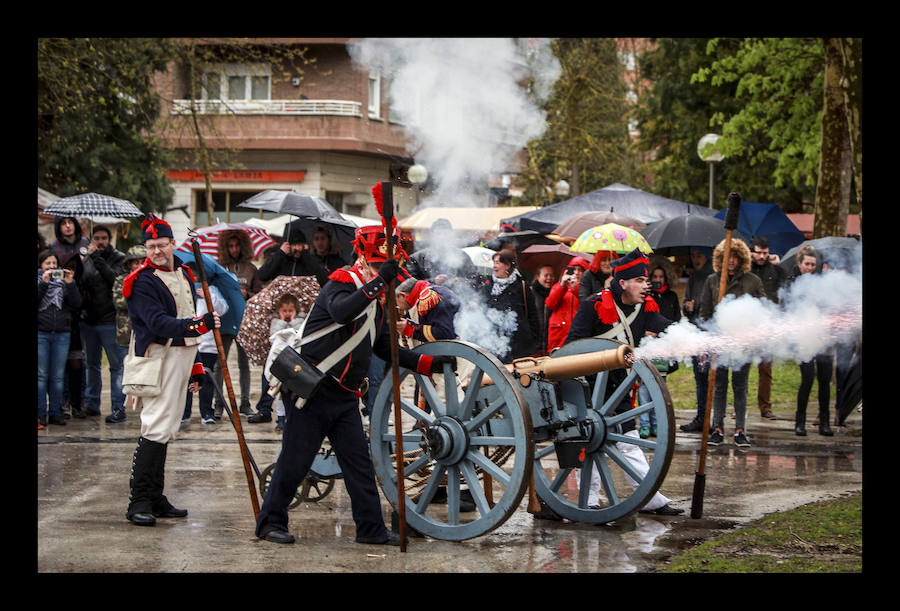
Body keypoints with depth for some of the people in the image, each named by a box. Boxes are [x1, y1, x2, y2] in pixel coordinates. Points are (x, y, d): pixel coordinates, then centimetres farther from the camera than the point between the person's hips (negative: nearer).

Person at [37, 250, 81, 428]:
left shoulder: (64, 280, 11)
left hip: (62, 333, 2)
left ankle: (55, 411, 9)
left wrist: (70, 284, -11)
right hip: (40, 334, -2)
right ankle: (40, 413, 2)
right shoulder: (38, 280, 6)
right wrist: (43, 283, -17)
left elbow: (76, 304, 1)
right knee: (41, 375, -2)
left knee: (58, 376, 4)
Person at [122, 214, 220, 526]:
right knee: (156, 428, -15)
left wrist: (196, 368, 22)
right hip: (159, 359, -8)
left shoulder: (184, 274, 15)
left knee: (166, 430, 11)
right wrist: (199, 324, -32)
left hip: (183, 358, 8)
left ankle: (155, 498, 16)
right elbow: (159, 324, -23)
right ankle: (138, 502, -15)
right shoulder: (142, 281, -11)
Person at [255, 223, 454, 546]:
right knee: (295, 459, -3)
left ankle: (371, 527, 5)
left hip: (344, 395, 8)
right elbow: (341, 312, -33)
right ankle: (270, 522, 8)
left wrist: (429, 362, 12)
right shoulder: (341, 283, -10)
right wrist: (378, 282, -37)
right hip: (312, 389, -8)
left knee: (358, 459, 3)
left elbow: (385, 348, 21)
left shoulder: (378, 300, 16)